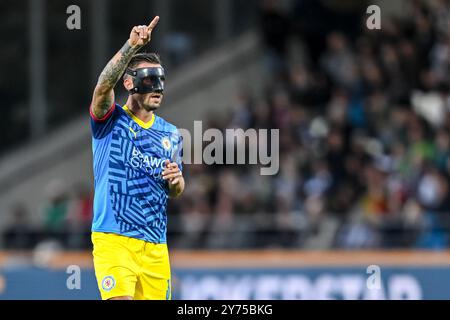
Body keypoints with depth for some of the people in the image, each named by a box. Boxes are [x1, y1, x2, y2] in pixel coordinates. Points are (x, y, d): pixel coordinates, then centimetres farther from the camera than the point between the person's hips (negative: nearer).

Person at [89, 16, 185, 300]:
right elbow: (104, 86, -23)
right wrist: (132, 46, -35)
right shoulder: (112, 120, -1)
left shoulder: (171, 135, 14)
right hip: (114, 240, -5)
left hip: (155, 244, 5)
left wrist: (176, 180, -4)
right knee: (120, 298, -20)